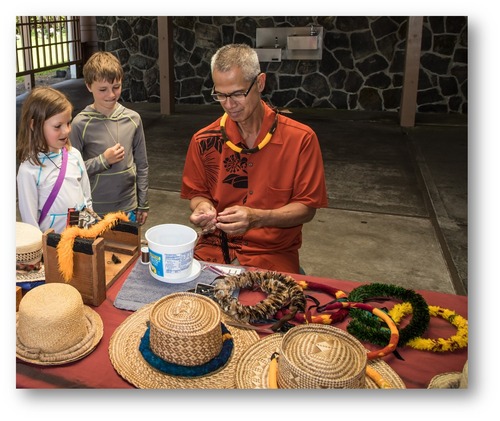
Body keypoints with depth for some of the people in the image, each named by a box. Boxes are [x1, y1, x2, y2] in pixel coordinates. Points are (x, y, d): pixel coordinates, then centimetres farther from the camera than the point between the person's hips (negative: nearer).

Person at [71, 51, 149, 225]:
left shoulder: (133, 118, -2)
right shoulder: (81, 124, -11)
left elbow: (142, 165, 5)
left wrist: (143, 204, 6)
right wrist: (103, 160, -18)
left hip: (128, 207, 3)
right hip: (94, 210, -2)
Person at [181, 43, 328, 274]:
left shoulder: (301, 139, -7)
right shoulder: (204, 141, 0)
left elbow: (306, 208, -4)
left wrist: (257, 218, -21)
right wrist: (202, 206, -11)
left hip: (274, 254, -1)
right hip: (214, 249, 2)